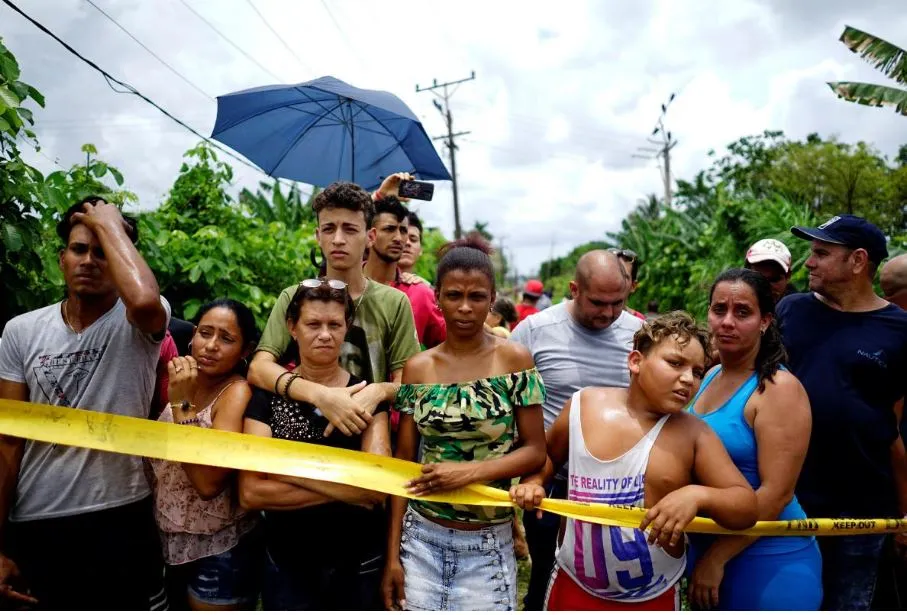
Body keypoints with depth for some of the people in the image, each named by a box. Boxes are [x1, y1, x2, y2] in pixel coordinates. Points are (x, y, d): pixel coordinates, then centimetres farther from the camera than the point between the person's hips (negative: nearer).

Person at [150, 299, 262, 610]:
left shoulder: (238, 393, -20)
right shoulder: (183, 382, 1)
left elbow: (208, 483, -29)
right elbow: (157, 459, 12)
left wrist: (181, 404, -27)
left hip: (219, 554, -7)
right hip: (172, 545, 7)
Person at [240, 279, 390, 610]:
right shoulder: (267, 396, -5)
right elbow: (251, 492, -13)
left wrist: (285, 468, -18)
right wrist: (343, 490, -17)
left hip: (360, 564, 0)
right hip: (286, 565, 0)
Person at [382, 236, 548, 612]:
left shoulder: (514, 360, -7)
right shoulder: (417, 368, -1)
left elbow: (535, 451, -6)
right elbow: (404, 462, 1)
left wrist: (470, 472, -19)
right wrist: (392, 553, 0)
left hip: (489, 542, -1)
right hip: (421, 537, 2)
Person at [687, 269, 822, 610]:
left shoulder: (779, 388, -17)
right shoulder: (711, 377, 3)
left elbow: (776, 492, -20)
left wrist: (717, 558, -17)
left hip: (768, 560, -6)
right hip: (705, 545, 7)